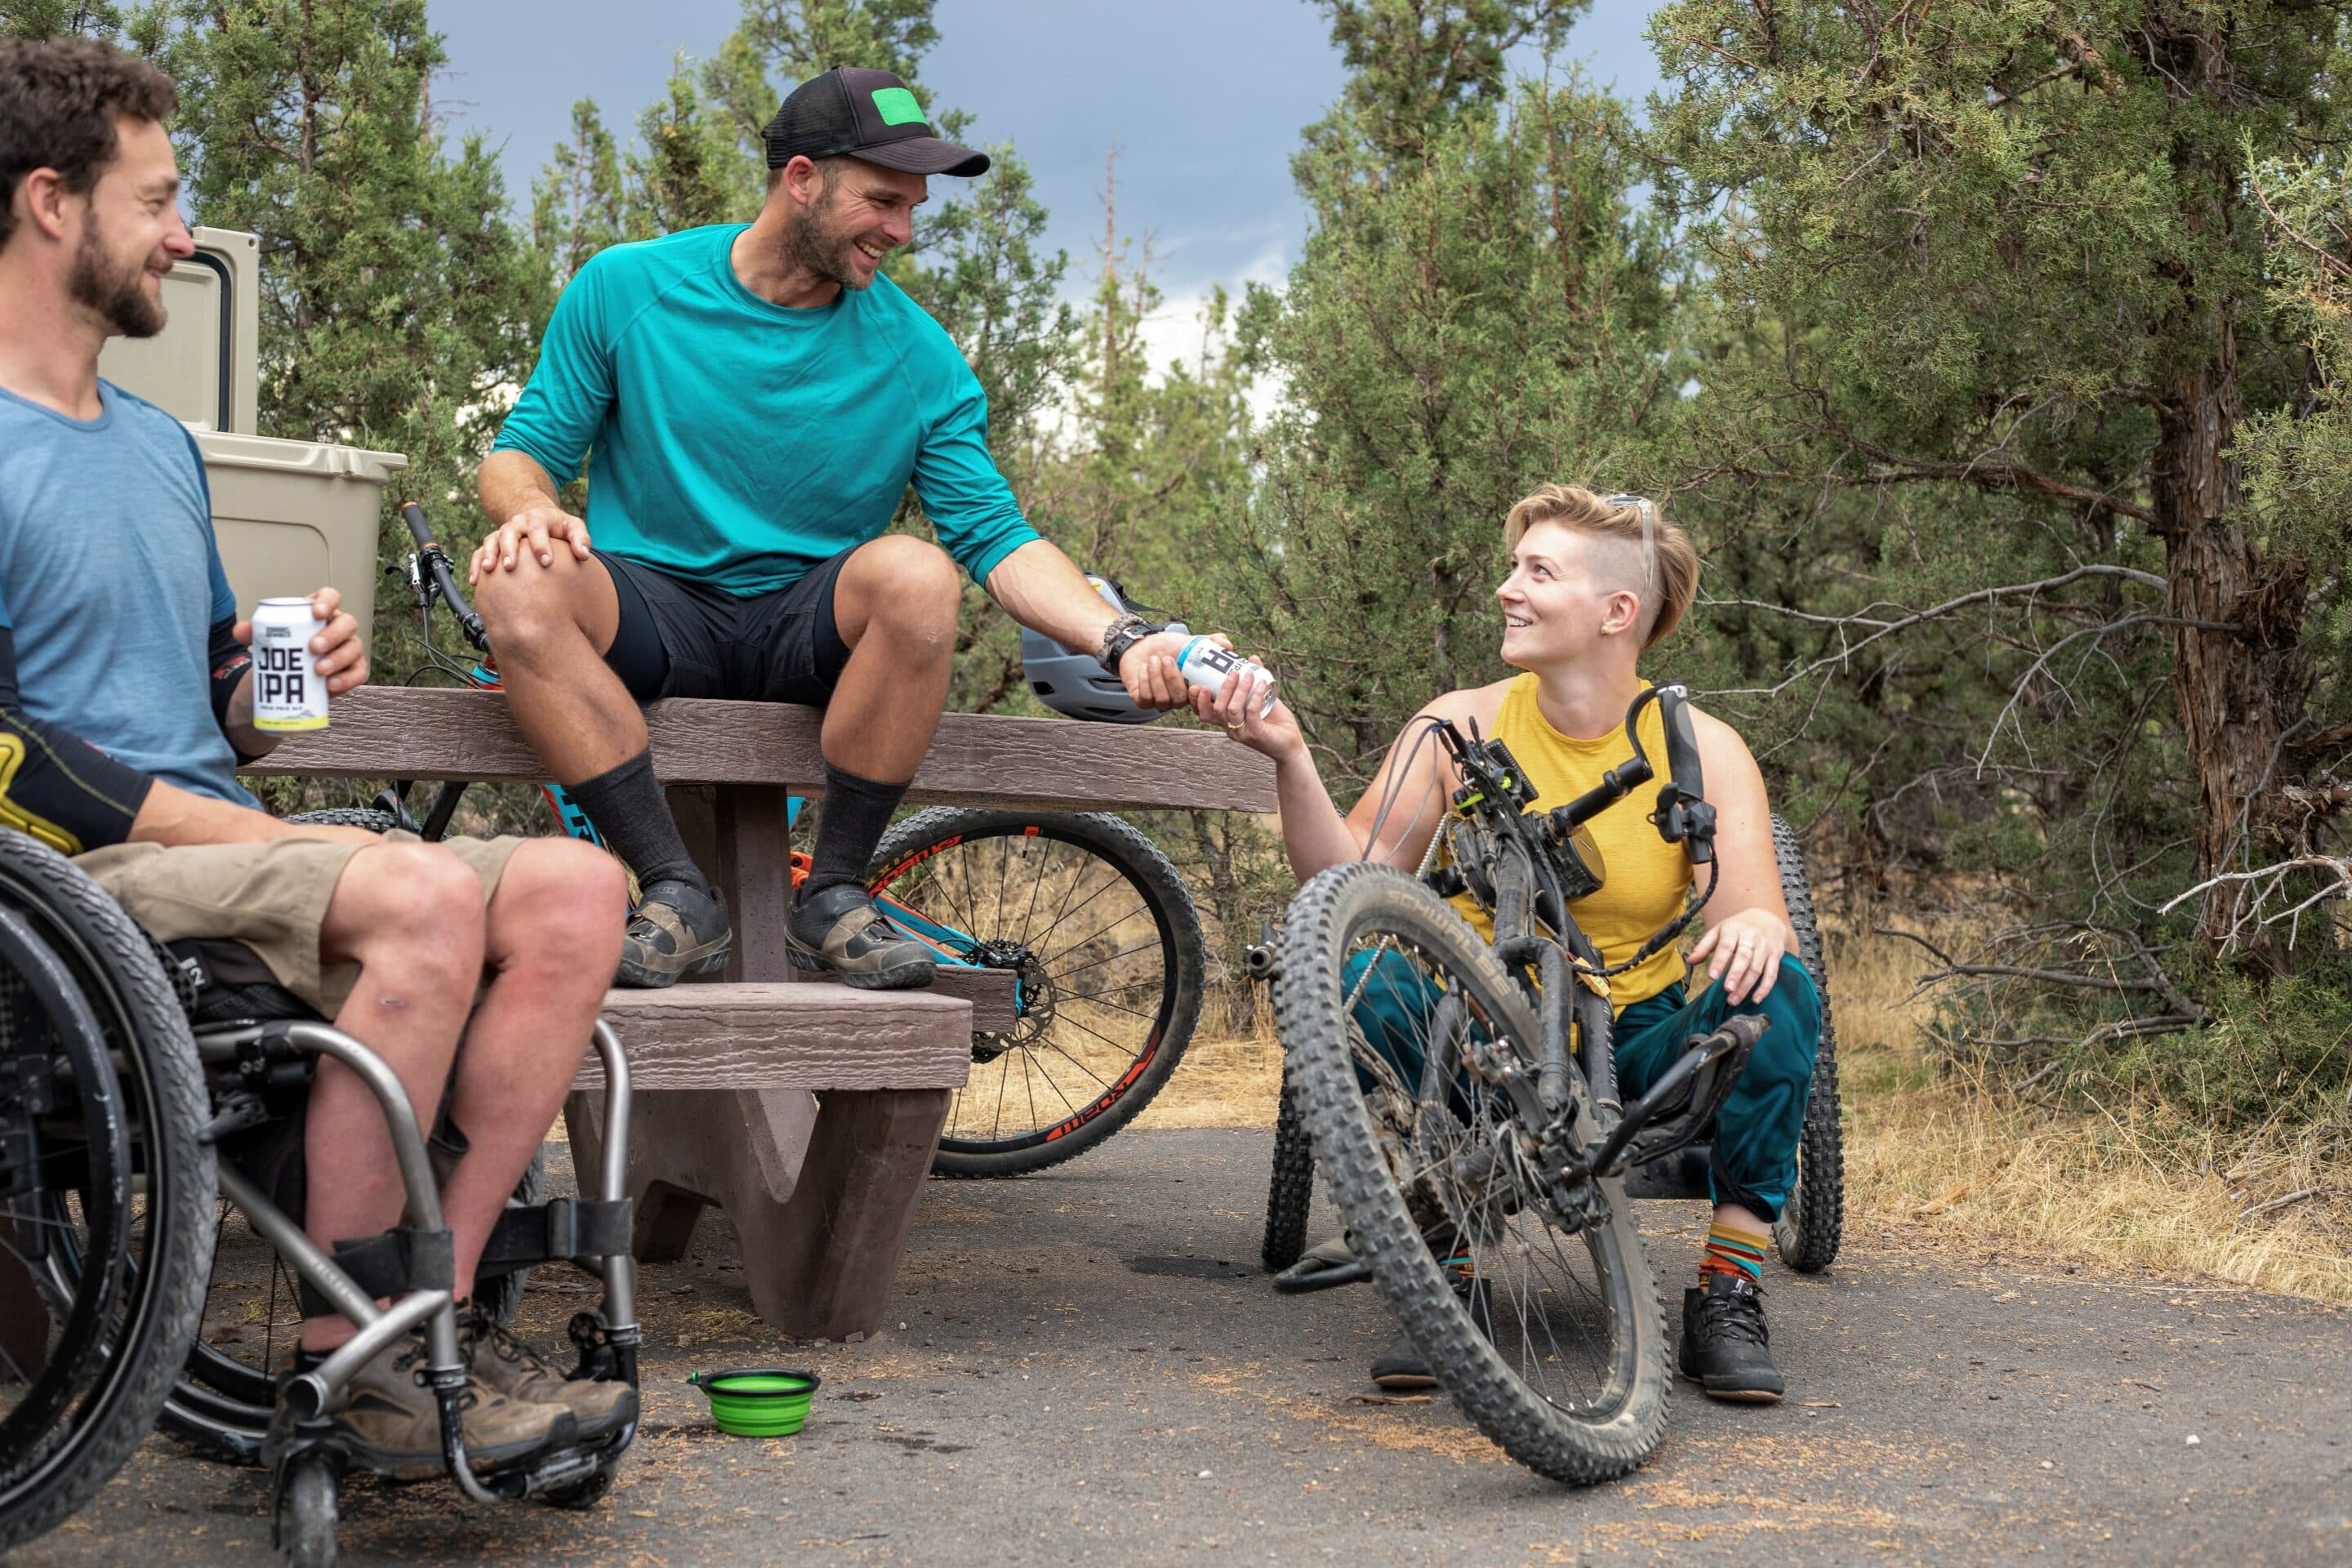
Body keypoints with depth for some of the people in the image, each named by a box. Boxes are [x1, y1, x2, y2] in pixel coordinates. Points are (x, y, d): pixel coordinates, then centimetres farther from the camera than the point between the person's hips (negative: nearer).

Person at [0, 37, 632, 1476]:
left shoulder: (159, 443, 23)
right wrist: (238, 828, -16)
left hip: (218, 850, 8)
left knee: (574, 886, -14)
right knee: (429, 894, -33)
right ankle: (344, 1360, -23)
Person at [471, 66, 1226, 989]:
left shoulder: (916, 354, 0)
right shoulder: (626, 288, 0)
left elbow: (998, 539, -4)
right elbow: (523, 452, 5)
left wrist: (1123, 640, -21)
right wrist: (531, 507, -21)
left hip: (808, 636, 0)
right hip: (653, 618, 0)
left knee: (914, 573, -32)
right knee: (519, 581, -32)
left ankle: (833, 897, -18)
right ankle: (680, 898, -26)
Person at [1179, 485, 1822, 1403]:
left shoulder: (1701, 749, -4)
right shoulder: (1461, 726, -3)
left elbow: (1755, 911, -15)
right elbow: (1348, 885, -6)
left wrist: (1756, 926, -39)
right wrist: (1289, 757, -19)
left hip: (1639, 1044, 0)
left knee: (1771, 987, -29)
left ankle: (1727, 1293, -16)